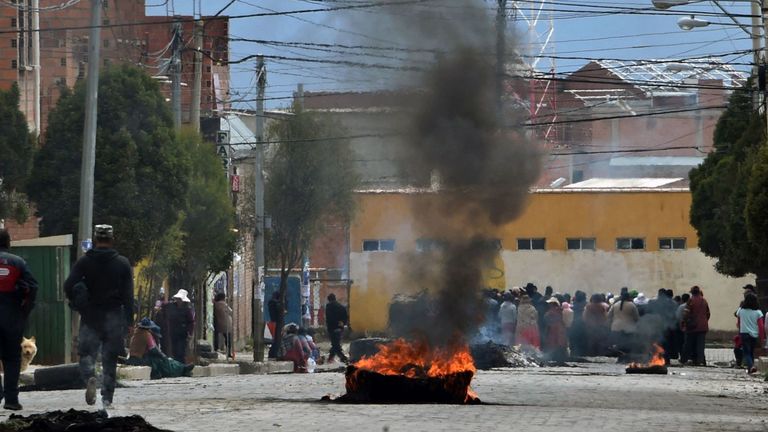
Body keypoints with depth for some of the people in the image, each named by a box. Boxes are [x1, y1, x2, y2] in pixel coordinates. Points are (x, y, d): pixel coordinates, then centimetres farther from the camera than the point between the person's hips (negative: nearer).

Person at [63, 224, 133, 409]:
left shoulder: (84, 262, -2)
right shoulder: (122, 263, 0)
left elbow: (68, 286, -9)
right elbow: (128, 295, -2)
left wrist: (77, 303, 10)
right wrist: (129, 321, 2)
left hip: (90, 316, -1)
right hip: (114, 316, 1)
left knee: (86, 353, 7)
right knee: (110, 359, 7)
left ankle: (89, 377, -24)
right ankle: (107, 397, 4)